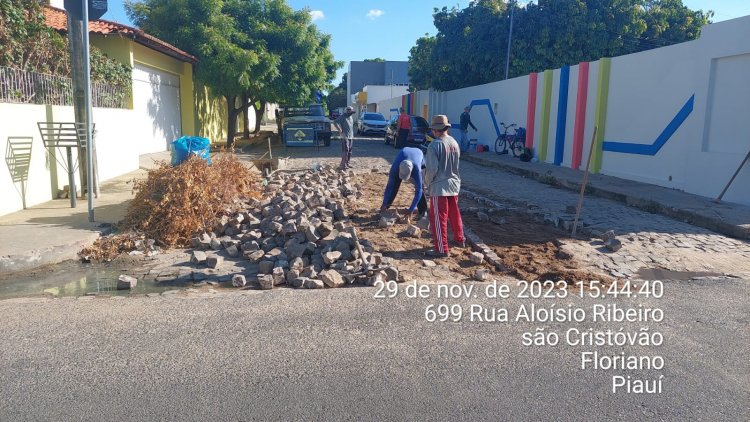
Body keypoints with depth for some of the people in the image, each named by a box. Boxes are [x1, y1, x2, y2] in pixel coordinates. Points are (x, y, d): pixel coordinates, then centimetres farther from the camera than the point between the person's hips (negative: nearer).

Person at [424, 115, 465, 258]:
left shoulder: (435, 145, -17)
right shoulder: (454, 143, 4)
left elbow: (432, 169, -19)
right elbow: (456, 165, 11)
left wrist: (427, 181, -2)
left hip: (439, 186, -7)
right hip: (454, 184, 7)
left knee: (438, 218, 0)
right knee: (454, 213, 23)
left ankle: (442, 249, 3)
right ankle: (460, 238, 40)